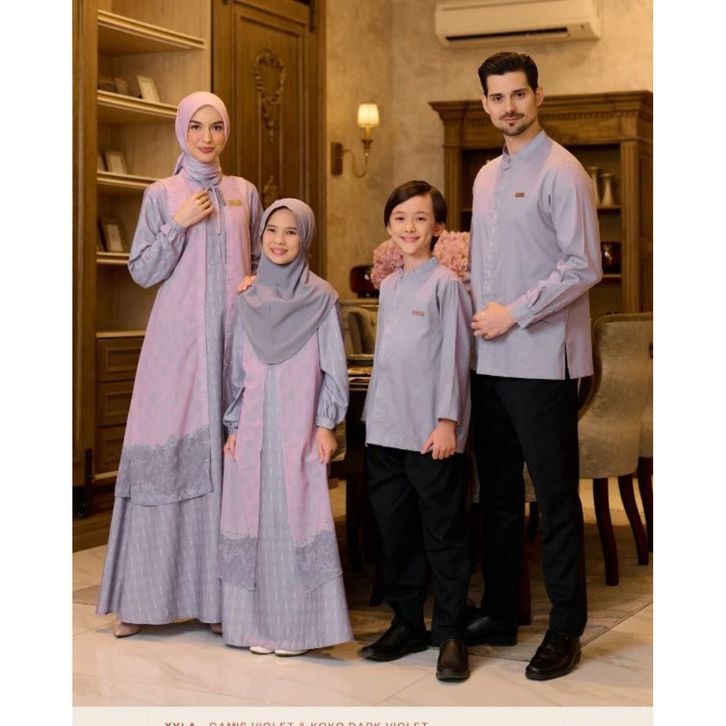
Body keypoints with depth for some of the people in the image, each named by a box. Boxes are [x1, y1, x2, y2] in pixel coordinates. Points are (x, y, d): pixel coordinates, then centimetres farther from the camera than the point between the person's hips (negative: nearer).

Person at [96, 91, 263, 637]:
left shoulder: (244, 193, 13)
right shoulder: (162, 195, 6)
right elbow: (142, 272, 2)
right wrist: (179, 224, -9)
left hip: (232, 339, 2)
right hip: (177, 341, -2)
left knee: (225, 452, -1)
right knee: (165, 451, -6)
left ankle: (216, 593, 7)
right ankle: (142, 595, 3)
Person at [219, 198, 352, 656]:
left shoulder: (320, 296, 0)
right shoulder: (248, 299, 10)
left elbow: (334, 366, -1)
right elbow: (238, 367, 13)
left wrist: (327, 424, -6)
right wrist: (234, 425, 9)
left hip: (300, 428, -3)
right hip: (253, 428, 3)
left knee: (298, 517, -4)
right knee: (255, 518, 3)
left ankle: (300, 624, 4)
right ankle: (260, 622, 11)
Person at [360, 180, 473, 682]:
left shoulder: (445, 283, -6)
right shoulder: (387, 286, 15)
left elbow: (454, 355, -10)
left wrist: (447, 420, -14)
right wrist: (374, 415, 17)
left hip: (430, 433, -7)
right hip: (385, 431, 7)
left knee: (443, 536, 0)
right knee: (395, 532, 12)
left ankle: (451, 634, 8)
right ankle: (407, 624, 24)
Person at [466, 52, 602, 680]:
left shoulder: (561, 173, -8)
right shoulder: (486, 177, 17)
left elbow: (584, 267, -14)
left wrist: (515, 315, -14)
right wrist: (478, 311, 9)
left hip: (542, 362, -8)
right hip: (491, 361, 8)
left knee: (555, 495, -2)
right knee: (497, 493, 14)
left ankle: (565, 629, 7)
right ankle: (499, 615, 25)